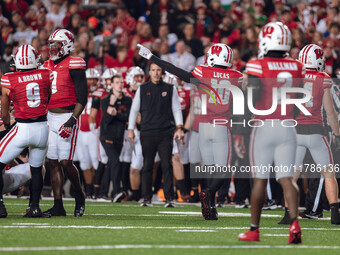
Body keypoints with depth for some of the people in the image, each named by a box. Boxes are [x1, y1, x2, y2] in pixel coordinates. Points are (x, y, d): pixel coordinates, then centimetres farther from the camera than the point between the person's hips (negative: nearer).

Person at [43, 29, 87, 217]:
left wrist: (72, 121, -21)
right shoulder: (48, 66, 14)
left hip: (67, 117, -7)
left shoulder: (73, 66, -9)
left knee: (65, 161, -11)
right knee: (53, 162, 4)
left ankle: (79, 196, 13)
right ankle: (58, 206, 6)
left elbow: (82, 98, -13)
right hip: (50, 117, 7)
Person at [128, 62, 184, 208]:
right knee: (147, 166, 1)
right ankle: (146, 198, 6)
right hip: (147, 134, 1)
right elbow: (134, 110, 13)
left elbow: (176, 109, 9)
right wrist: (131, 129, 7)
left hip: (165, 134, -1)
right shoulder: (142, 89, 10)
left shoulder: (170, 89, 9)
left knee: (167, 166, -6)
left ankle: (169, 198, -5)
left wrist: (179, 127, -3)